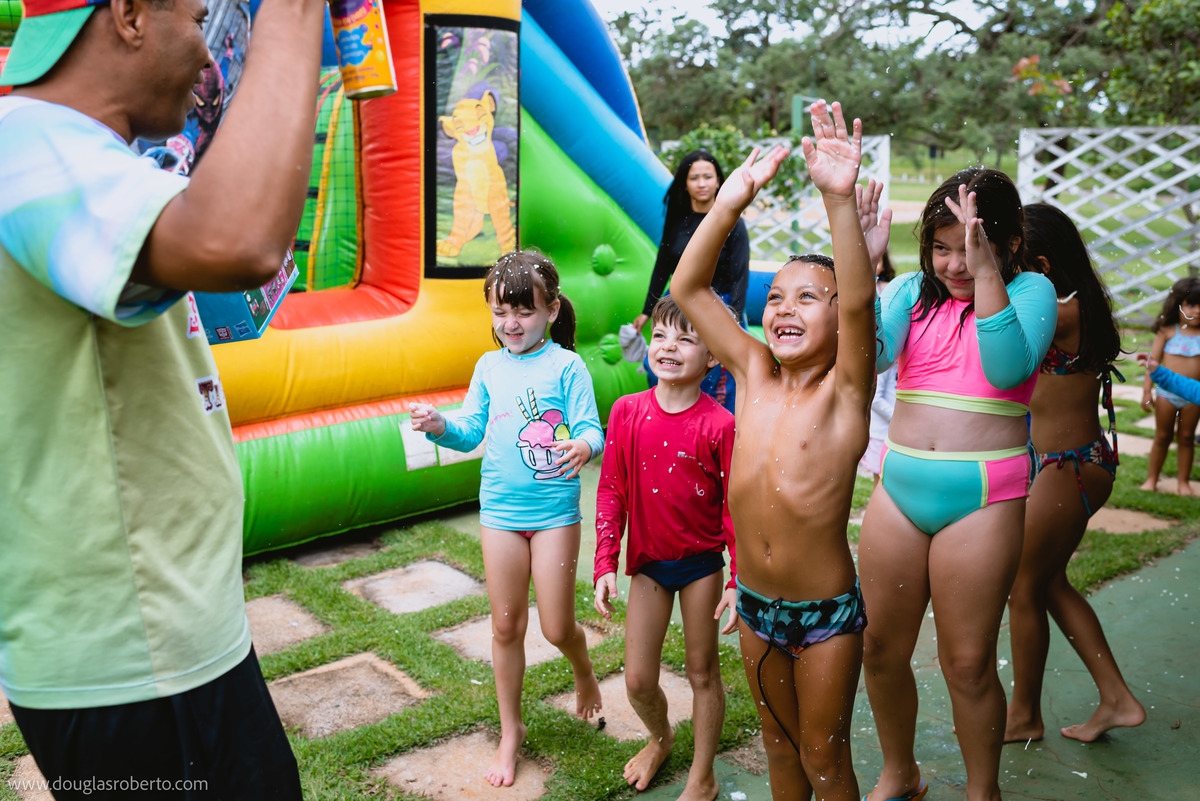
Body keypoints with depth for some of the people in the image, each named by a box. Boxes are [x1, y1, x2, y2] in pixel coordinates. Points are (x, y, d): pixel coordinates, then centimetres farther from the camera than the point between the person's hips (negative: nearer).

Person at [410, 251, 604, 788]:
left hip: (554, 511, -3)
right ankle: (510, 731, 28)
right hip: (500, 510, 4)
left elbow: (590, 430, -12)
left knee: (557, 627, 3)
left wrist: (584, 447, -34)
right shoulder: (489, 367, 5)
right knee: (506, 627, 11)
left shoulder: (566, 365, -8)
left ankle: (584, 674, 39)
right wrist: (441, 426, -13)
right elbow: (471, 430, 7)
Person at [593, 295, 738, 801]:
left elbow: (735, 506, -7)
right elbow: (611, 491, -1)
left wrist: (740, 580, -8)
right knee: (638, 680, 8)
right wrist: (605, 565, -3)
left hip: (701, 562, -2)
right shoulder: (627, 412, -7)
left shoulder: (719, 425, -14)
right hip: (648, 560, 2)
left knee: (702, 672, 12)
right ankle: (660, 737, 42)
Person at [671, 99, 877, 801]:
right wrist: (732, 202, -19)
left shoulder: (845, 392, -15)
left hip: (827, 612, -4)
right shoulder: (754, 372, -3)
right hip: (756, 604, 4)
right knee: (778, 742, 23)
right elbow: (687, 287, -8)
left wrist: (841, 198, -44)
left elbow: (859, 302, -34)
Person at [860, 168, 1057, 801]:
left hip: (983, 499, -4)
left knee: (967, 662, 5)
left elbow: (1008, 368, -19)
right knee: (882, 648, 12)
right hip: (898, 487, 4)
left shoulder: (1030, 291, 0)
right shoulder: (912, 291, 8)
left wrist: (985, 272, -23)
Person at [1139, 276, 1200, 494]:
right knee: (1162, 437, 10)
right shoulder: (1167, 332, -6)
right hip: (1167, 392, -1)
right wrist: (1146, 390, -9)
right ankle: (1151, 480, 21)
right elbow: (1153, 361, -5)